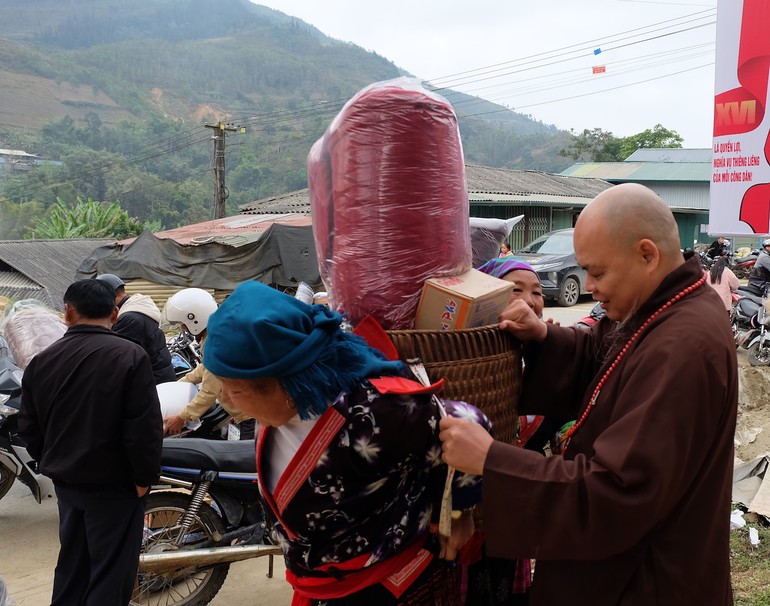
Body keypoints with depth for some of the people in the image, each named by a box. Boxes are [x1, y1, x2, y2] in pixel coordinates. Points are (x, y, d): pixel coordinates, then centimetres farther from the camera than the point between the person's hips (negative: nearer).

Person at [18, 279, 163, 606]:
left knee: (71, 566, 21)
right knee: (111, 573, 4)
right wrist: (144, 476, -8)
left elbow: (29, 428, 8)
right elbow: (145, 427, -19)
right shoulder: (129, 355, -16)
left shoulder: (40, 361, 1)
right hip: (114, 484, -6)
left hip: (65, 481, 6)